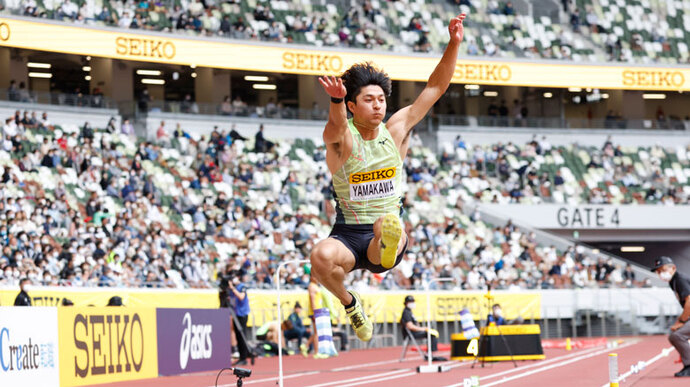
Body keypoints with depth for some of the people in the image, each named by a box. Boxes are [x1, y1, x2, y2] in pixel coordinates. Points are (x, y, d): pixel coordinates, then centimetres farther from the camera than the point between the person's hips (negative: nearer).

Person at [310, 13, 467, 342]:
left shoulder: (396, 130, 3)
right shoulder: (341, 138, -9)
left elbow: (436, 87, 3)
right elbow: (337, 127, -36)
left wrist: (454, 43, -10)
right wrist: (336, 100, -59)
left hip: (382, 234, 1)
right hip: (348, 234, -1)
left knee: (389, 227, -34)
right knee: (321, 257, -33)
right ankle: (348, 302, -7)